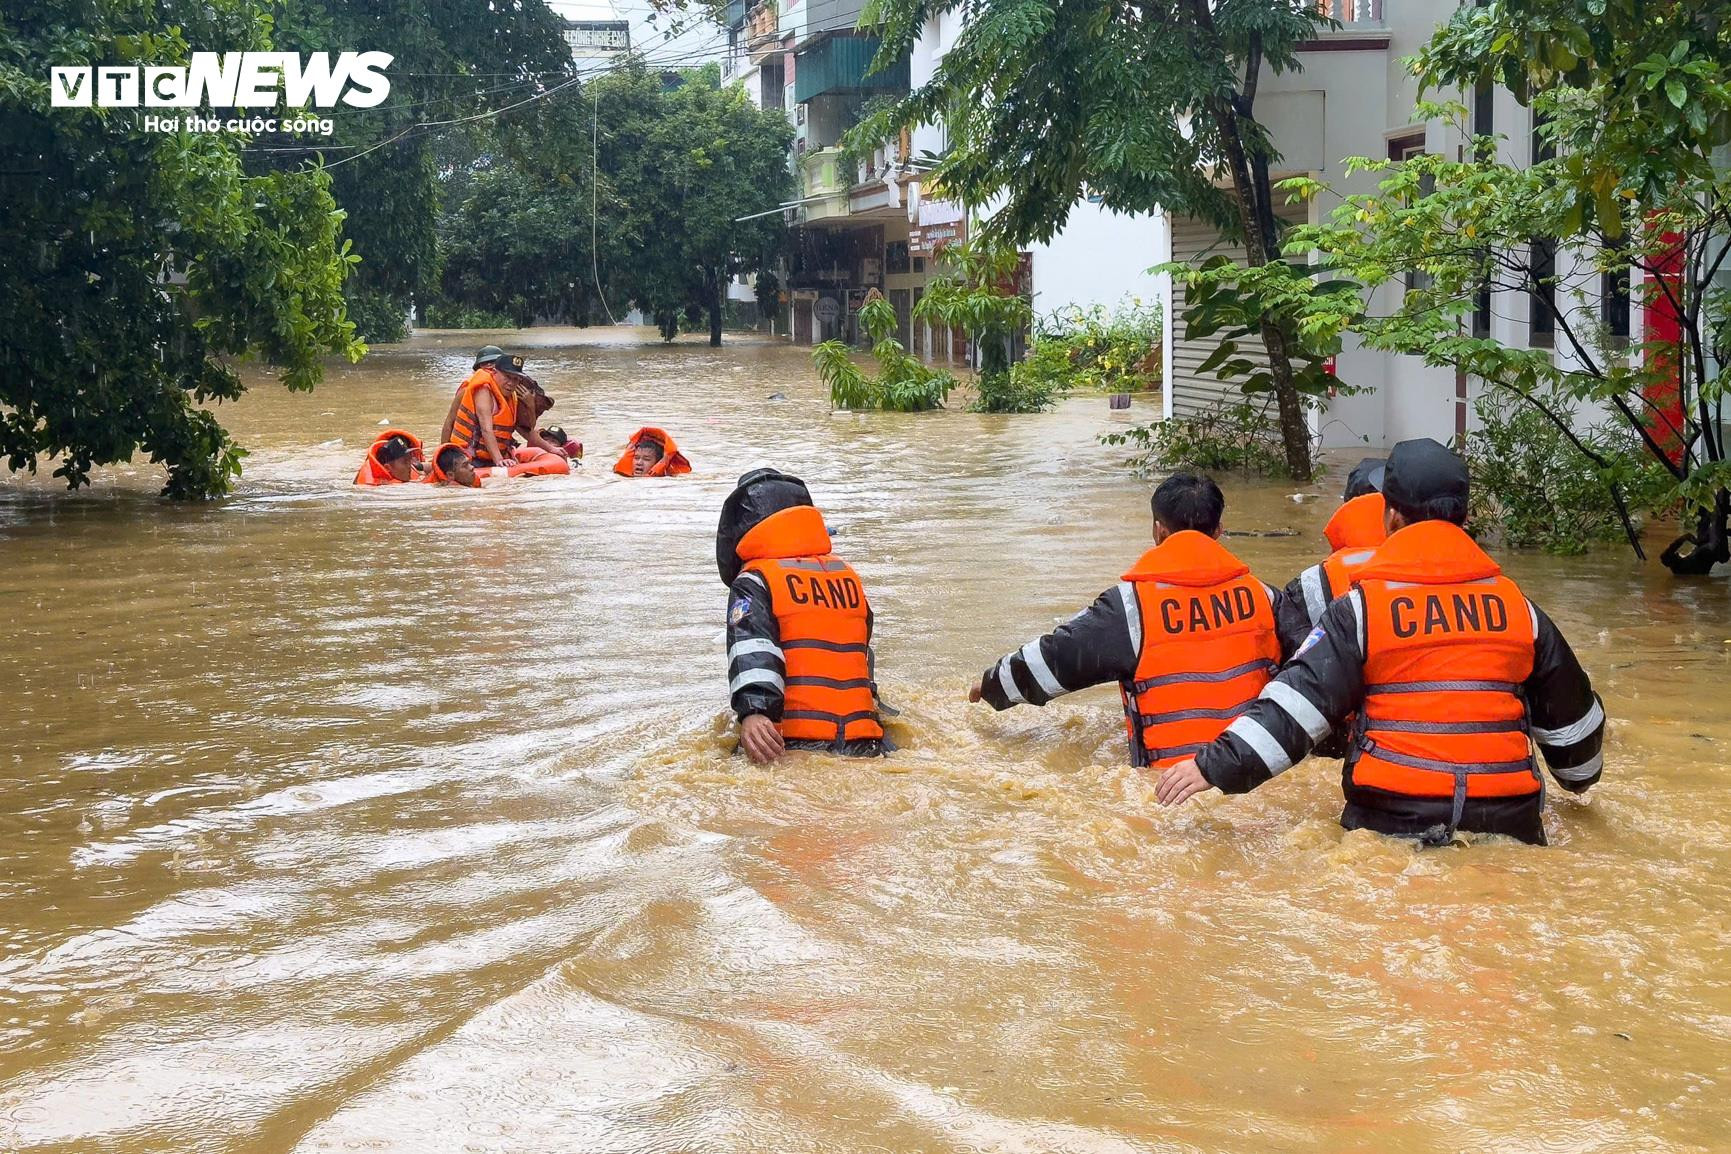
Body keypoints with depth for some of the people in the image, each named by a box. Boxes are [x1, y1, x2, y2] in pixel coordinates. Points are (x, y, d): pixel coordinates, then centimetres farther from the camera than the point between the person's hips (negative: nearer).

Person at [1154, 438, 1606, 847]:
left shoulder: (1362, 609, -2)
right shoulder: (1518, 606, 10)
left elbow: (1299, 700, -9)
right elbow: (1569, 710, 22)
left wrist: (1217, 766, -7)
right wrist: (1581, 776, 41)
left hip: (1394, 820, -3)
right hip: (1507, 821, 3)